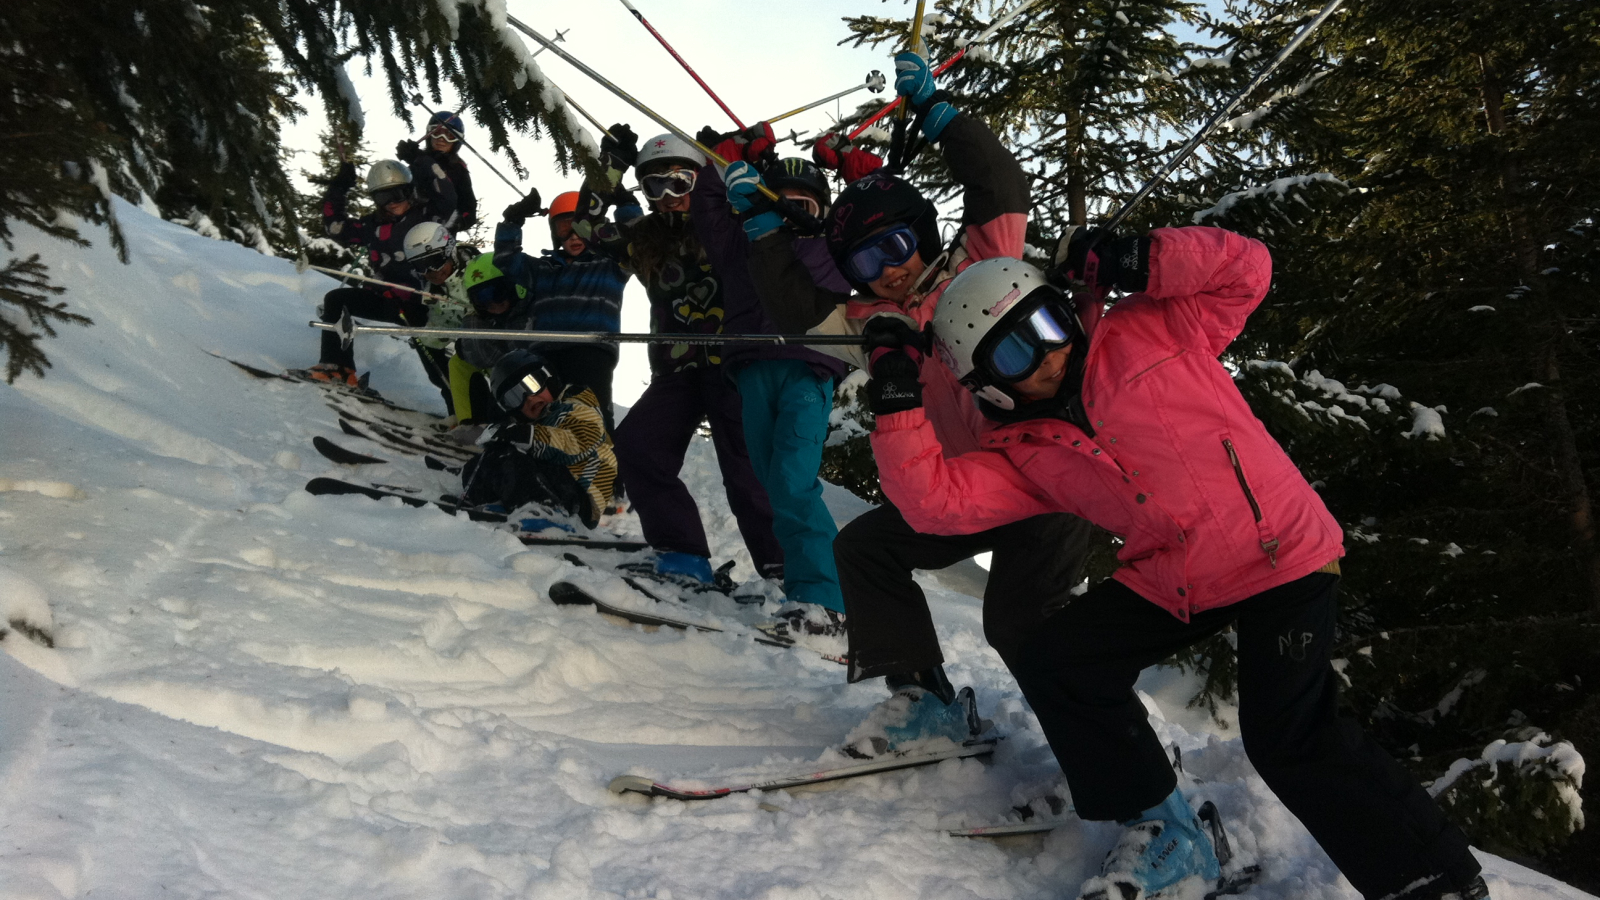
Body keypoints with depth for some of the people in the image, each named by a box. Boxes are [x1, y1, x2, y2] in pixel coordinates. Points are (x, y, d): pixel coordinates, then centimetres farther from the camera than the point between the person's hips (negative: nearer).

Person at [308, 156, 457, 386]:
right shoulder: (373, 225, 12)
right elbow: (335, 227, 21)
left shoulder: (425, 215, -1)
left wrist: (427, 165, -18)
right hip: (388, 300, 5)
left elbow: (448, 200, -18)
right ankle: (336, 366, -13)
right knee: (336, 300, -7)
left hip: (422, 303, -5)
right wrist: (338, 190, 16)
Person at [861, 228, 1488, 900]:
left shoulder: (1147, 331, -2)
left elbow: (1246, 269, -5)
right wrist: (900, 406, -10)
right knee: (1047, 661, -2)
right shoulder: (1027, 453, 5)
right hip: (1169, 585, 6)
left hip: (1281, 554, -6)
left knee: (1289, 740, -16)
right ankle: (1161, 831, 12)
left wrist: (1138, 262, -16)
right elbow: (935, 498, -4)